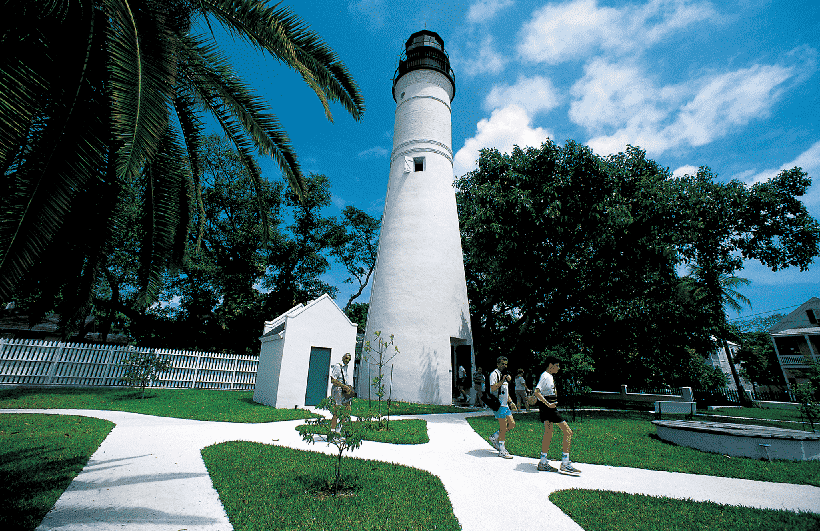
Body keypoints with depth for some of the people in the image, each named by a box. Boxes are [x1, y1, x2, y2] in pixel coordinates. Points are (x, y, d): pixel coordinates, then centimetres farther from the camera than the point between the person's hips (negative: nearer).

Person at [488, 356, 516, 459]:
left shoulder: (504, 375, 18)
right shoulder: (494, 374, -11)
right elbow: (492, 389, -22)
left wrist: (509, 399, 17)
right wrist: (502, 381, -25)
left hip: (505, 404, 9)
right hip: (499, 404, -9)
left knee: (512, 424, 9)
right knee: (503, 428, -5)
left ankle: (494, 437, 22)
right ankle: (502, 451, 7)